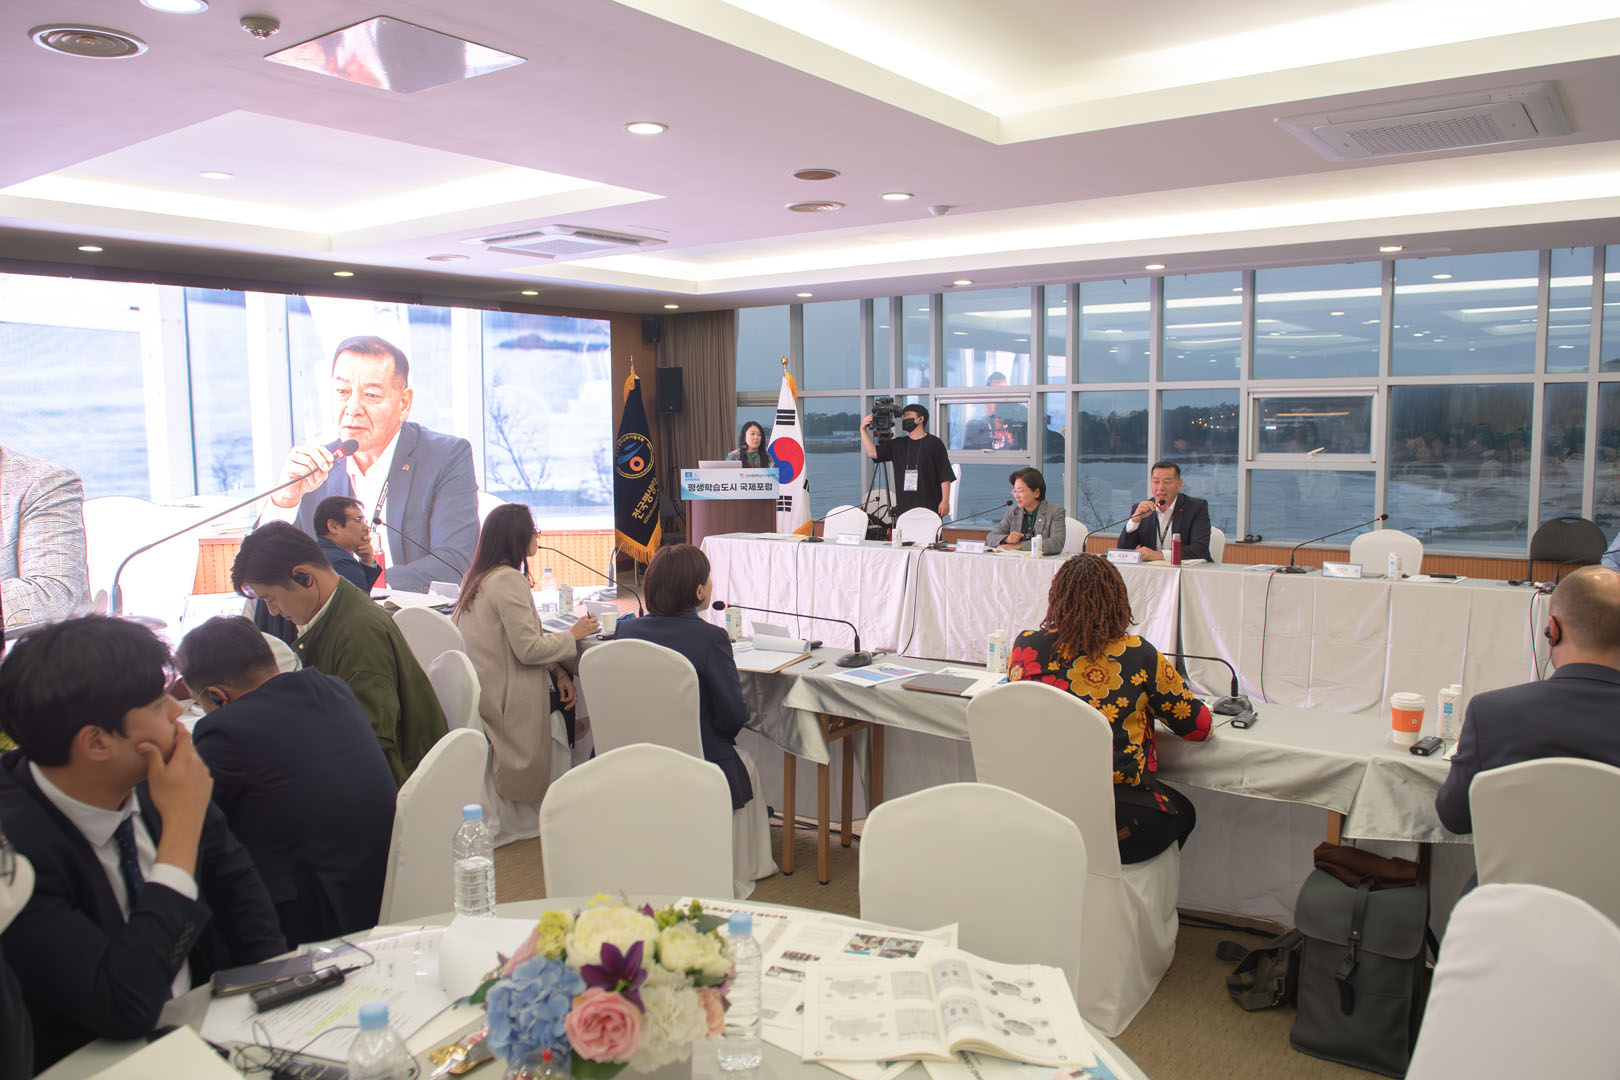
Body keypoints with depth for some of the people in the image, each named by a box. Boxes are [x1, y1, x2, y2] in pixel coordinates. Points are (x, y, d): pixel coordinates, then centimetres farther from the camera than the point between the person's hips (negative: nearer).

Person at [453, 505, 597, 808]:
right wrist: (573, 634, -6)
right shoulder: (509, 580, -19)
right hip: (504, 699, -9)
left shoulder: (476, 577, 13)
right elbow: (528, 649, -22)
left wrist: (557, 669, 4)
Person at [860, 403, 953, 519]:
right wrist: (863, 430, 1)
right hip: (903, 508, 4)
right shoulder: (898, 444, 16)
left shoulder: (934, 444, 1)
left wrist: (945, 501, -10)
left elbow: (945, 476, -3)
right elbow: (872, 452, 7)